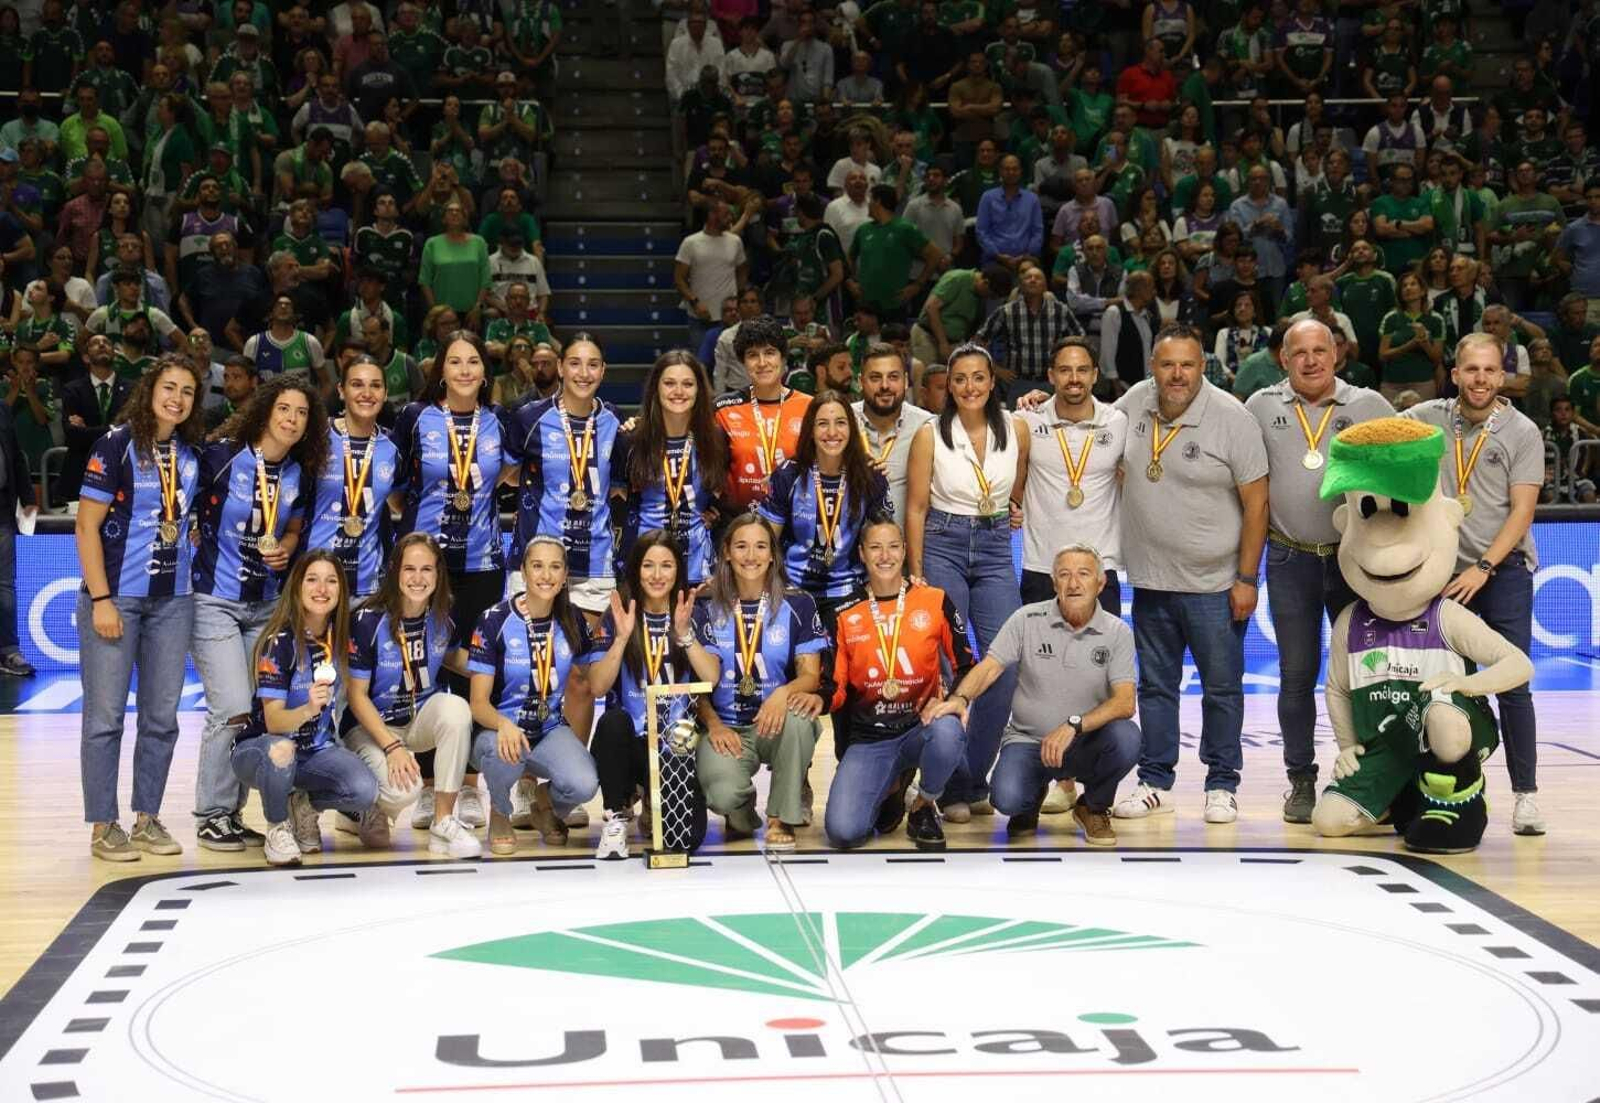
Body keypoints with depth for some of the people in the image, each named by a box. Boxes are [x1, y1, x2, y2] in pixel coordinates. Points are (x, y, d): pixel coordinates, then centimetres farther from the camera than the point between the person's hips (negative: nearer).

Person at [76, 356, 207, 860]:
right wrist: (101, 599, -14)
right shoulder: (117, 444, -8)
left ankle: (147, 819, 19)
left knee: (162, 717, 9)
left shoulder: (193, 455, 8)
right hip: (116, 596, -5)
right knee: (106, 716, 0)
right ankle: (103, 827, 7)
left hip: (172, 600, 5)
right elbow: (87, 525, -10)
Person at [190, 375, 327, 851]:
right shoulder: (221, 457, -12)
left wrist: (284, 549, -2)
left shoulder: (300, 473, 4)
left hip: (266, 605, 6)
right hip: (213, 600, -5)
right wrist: (195, 550, -10)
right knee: (233, 709, -11)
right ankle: (211, 816, 3)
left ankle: (231, 812, 19)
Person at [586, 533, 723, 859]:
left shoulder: (693, 614, 4)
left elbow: (712, 678, -9)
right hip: (628, 740, -1)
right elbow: (597, 688, -9)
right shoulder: (617, 616, 1)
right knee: (613, 720, -36)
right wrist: (622, 637, -20)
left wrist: (684, 633, -21)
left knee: (688, 836, -19)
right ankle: (616, 817, -14)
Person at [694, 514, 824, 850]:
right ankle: (742, 812, 10)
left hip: (779, 723, 1)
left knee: (798, 713, -37)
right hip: (726, 729, -1)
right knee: (722, 794, -32)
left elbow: (811, 675, -3)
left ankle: (781, 818, -15)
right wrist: (713, 724, -15)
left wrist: (784, 693, -26)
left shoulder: (797, 605, 2)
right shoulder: (708, 607, 3)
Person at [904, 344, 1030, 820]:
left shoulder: (1017, 429, 0)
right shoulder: (930, 435, -6)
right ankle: (952, 788, 6)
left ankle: (975, 779, 8)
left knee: (1006, 665, -5)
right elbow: (916, 508, -2)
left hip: (996, 551, 3)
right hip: (943, 547, -3)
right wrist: (917, 574, -4)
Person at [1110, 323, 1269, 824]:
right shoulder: (1135, 403, 1)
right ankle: (1155, 782, 23)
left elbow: (1256, 502, -10)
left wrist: (1247, 579, -11)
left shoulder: (1232, 419, -12)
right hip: (1150, 580, 4)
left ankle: (1221, 785, 16)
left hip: (1214, 583, -4)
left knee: (1222, 687, 5)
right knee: (1155, 685, 12)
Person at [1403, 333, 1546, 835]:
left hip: (1504, 569, -3)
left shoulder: (1522, 432, -4)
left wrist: (1483, 568, -16)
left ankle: (1525, 794, -2)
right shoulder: (1427, 418, 3)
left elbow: (1522, 511, -8)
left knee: (1512, 684, -7)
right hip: (1445, 570, 3)